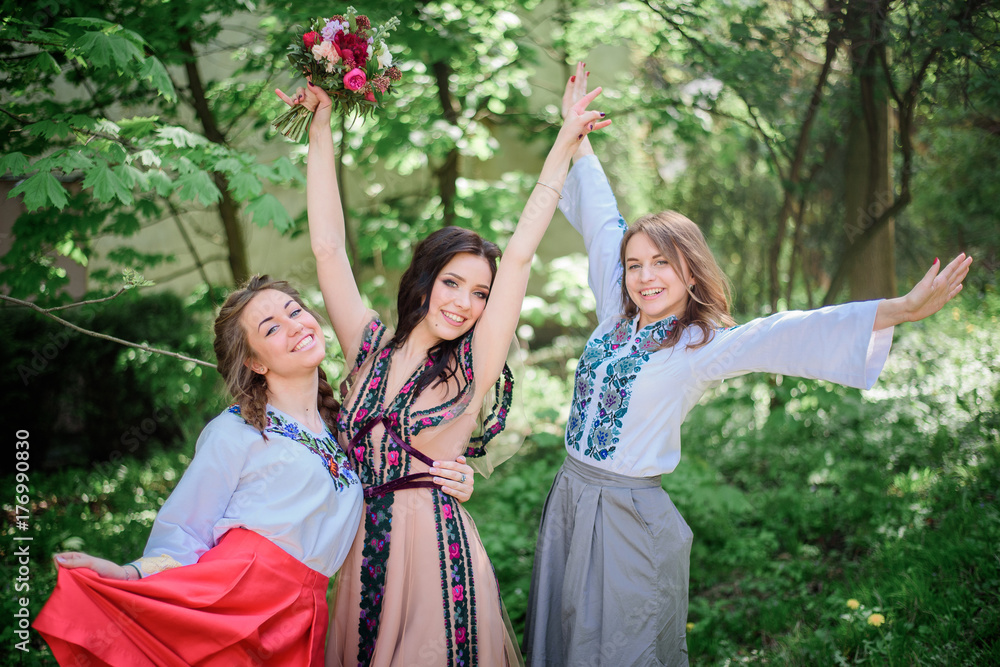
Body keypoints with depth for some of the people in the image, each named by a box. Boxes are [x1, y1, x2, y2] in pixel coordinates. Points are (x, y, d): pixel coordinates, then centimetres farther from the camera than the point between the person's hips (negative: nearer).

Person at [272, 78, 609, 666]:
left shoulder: (474, 364, -1)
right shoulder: (372, 345, 6)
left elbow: (520, 255, -4)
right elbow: (329, 247, 4)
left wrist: (565, 147, -3)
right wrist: (321, 127, 3)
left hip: (438, 550, -3)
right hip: (365, 550, 3)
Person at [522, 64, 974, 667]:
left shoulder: (702, 347, -11)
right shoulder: (615, 320, 4)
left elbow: (789, 334, -24)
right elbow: (602, 221, 12)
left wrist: (902, 309, -37)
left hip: (631, 517, -5)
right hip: (569, 497, 5)